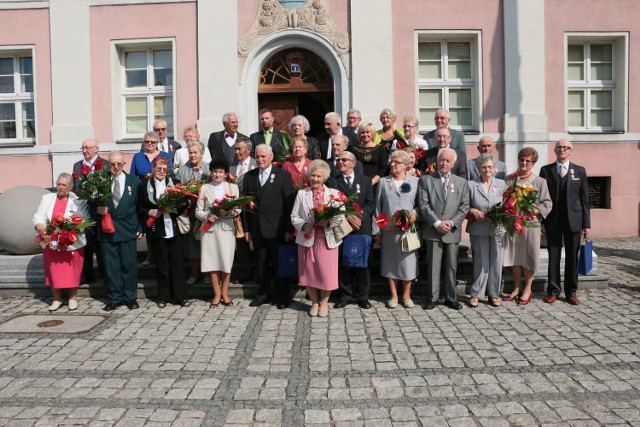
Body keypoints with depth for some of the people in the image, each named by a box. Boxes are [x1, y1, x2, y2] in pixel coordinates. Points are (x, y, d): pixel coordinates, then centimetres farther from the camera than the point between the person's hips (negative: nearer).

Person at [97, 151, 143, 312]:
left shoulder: (134, 181, 6)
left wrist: (140, 228, 2)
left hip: (128, 230, 0)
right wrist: (98, 209, -14)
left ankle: (131, 297, 16)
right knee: (111, 266, 5)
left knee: (129, 265, 4)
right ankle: (114, 298, 17)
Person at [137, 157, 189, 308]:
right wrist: (150, 212, -11)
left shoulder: (175, 183, 8)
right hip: (156, 231, 0)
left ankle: (180, 296, 12)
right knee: (161, 265, 7)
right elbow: (139, 208, 6)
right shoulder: (144, 185, 6)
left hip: (175, 230, 1)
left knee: (178, 263, 3)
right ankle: (163, 297, 18)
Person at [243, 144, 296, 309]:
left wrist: (289, 229, -10)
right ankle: (263, 293, 27)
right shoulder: (249, 176, 9)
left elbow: (290, 203, -6)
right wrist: (246, 228, 5)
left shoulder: (283, 175, -3)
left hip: (277, 229, -3)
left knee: (280, 263, 5)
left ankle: (282, 296, 20)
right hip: (256, 229, 3)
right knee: (260, 263, 11)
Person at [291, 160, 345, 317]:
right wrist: (304, 226, -14)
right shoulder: (301, 194, 7)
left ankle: (324, 302, 23)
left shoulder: (334, 193, 5)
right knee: (309, 273, 8)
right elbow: (294, 216, 4)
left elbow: (341, 216, 0)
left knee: (327, 272, 1)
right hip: (307, 239, 1)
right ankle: (314, 302, 27)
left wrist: (329, 222, -18)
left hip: (327, 239, -1)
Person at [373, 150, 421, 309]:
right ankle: (393, 296, 20)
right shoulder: (383, 182, 7)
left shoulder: (415, 181, 4)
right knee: (390, 262, 7)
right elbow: (377, 207, 5)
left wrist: (415, 213, -16)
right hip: (389, 230, 1)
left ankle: (406, 295, 19)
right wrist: (376, 231, 2)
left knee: (408, 262, 4)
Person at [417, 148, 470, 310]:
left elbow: (464, 206, 5)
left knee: (452, 266, 8)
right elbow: (423, 205, -3)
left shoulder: (461, 182, 12)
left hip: (452, 231, 2)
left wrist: (452, 222, -9)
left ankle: (451, 298, 18)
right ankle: (432, 298, 11)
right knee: (433, 266, 2)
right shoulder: (426, 180, 5)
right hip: (433, 230, -2)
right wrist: (437, 223, -12)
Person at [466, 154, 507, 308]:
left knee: (496, 262, 6)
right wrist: (473, 210, -15)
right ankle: (476, 294, 13)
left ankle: (494, 294, 18)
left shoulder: (501, 184, 7)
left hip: (497, 228, 2)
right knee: (481, 262, 2)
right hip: (479, 229, -2)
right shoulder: (471, 185, 1)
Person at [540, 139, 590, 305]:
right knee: (553, 257, 5)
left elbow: (584, 198, 4)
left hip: (573, 220, 1)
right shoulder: (546, 170, 4)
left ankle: (571, 292, 17)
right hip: (552, 220, -1)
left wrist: (586, 223, 0)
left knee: (572, 257, 7)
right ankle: (553, 291, 14)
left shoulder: (580, 171, 6)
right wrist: (541, 220, -4)